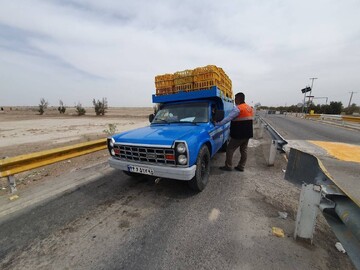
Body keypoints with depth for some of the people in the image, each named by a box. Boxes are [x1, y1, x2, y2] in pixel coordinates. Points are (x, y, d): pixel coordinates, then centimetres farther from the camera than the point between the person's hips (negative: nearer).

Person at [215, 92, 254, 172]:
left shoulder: (238, 108, -17)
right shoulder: (250, 108, 12)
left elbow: (227, 118, -18)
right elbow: (248, 120, 16)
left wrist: (217, 124, -11)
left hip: (239, 135, -9)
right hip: (247, 134, 9)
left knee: (230, 149, 2)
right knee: (244, 150, 15)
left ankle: (228, 166, 8)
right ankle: (241, 166, 25)